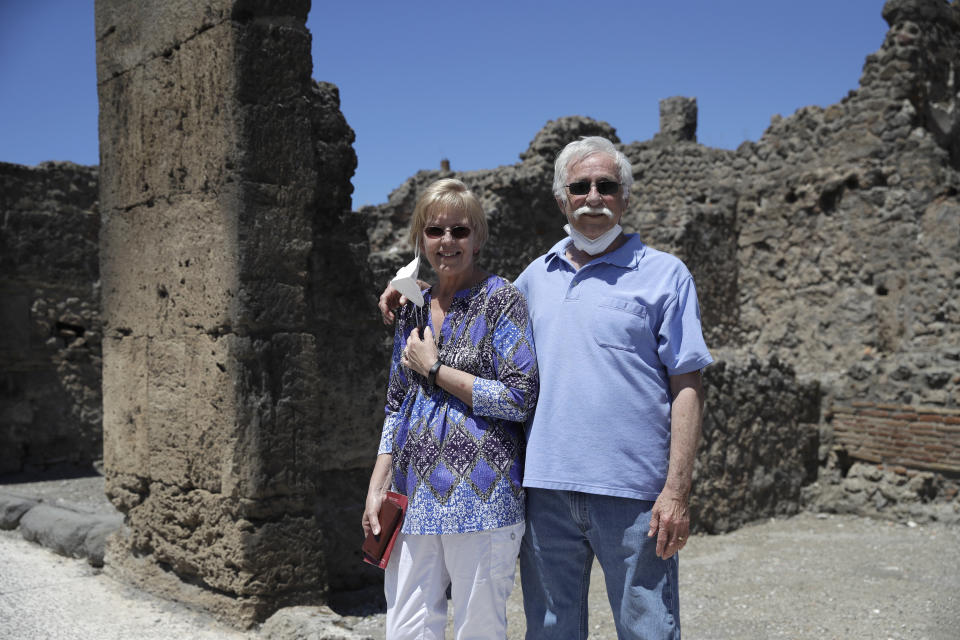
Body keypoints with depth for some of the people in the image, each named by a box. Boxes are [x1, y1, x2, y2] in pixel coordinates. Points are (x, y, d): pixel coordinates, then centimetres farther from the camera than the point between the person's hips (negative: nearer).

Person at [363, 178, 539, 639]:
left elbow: (520, 398, -12)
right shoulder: (413, 310, 13)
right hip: (414, 497, 5)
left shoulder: (501, 300, -3)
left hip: (481, 497, -5)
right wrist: (377, 488, 10)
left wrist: (434, 368, -9)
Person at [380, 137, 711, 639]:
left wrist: (677, 490, -12)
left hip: (631, 491, -4)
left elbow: (687, 387, -4)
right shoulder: (536, 276, 14)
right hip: (547, 487, 4)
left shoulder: (664, 274, 1)